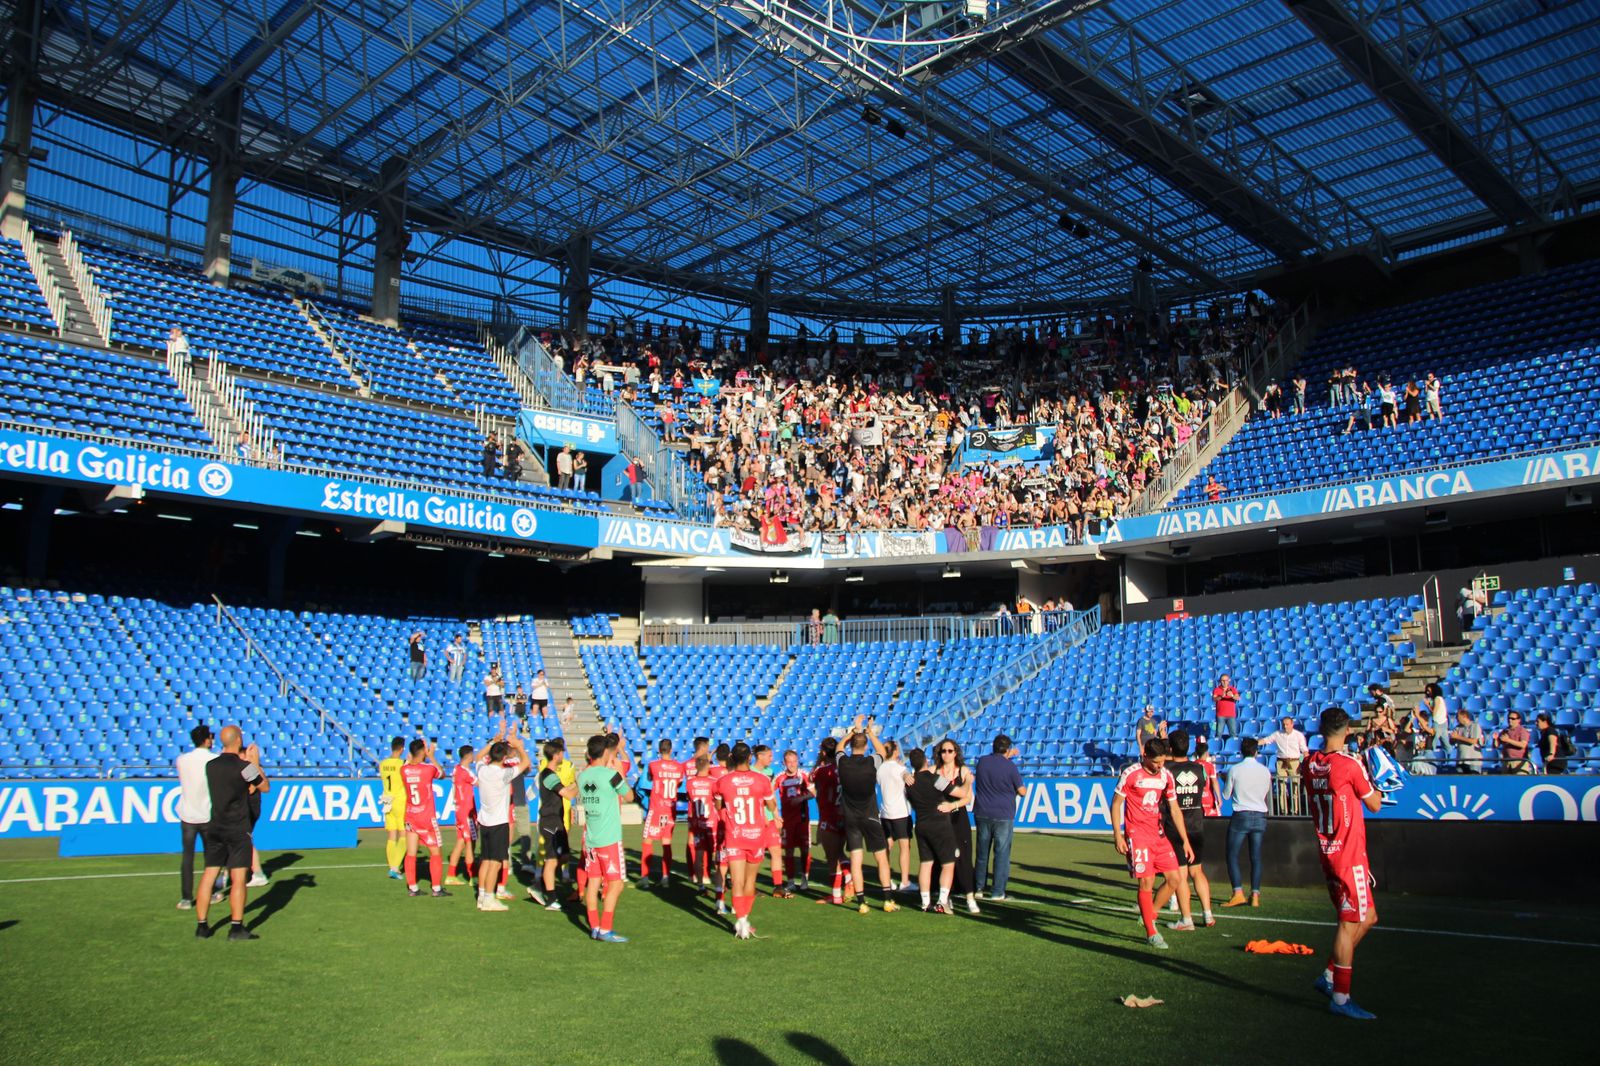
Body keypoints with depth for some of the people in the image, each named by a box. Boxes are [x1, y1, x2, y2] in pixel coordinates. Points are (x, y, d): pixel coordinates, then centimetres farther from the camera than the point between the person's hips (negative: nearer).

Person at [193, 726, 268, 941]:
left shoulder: (210, 765, 4)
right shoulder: (244, 766, -12)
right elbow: (265, 787, 1)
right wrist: (256, 762, 7)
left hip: (214, 828, 5)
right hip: (237, 830, -5)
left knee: (209, 875, 10)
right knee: (238, 878, -1)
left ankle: (201, 925, 14)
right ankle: (237, 928, 0)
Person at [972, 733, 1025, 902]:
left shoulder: (982, 761, 1)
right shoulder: (1010, 767, -13)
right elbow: (1022, 792, -6)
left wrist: (1008, 756, 34)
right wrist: (1023, 788, 17)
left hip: (982, 814, 4)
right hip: (1003, 816, -4)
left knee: (982, 852, 14)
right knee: (1001, 854, 2)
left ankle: (979, 888, 22)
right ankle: (997, 892, 3)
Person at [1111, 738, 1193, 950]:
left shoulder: (1166, 776, 5)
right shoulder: (1131, 774, -11)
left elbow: (1174, 809, 12)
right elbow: (1115, 804, -5)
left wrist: (1185, 841, 10)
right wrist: (1118, 836, -11)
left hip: (1158, 834, 6)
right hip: (1137, 835, -6)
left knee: (1175, 879, 2)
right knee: (1147, 881, -9)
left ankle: (1149, 915, 23)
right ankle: (1151, 932, 3)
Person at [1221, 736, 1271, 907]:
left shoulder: (1234, 769, -7)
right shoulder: (1265, 771, 1)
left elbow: (1226, 795, 1)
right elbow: (1268, 795, 14)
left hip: (1241, 816, -3)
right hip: (1260, 816, 3)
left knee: (1232, 855, 2)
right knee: (1256, 857, 8)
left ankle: (1238, 893, -9)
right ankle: (1255, 895, 6)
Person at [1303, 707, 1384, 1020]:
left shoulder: (1309, 764, 4)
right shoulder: (1350, 764, -15)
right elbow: (1374, 805, -4)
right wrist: (1371, 780, 12)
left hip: (1327, 851, 7)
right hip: (1349, 853, -7)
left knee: (1367, 917, 18)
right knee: (1350, 922, -2)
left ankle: (1329, 975, 20)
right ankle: (1340, 997, 1)